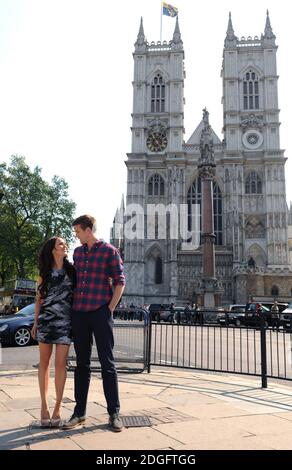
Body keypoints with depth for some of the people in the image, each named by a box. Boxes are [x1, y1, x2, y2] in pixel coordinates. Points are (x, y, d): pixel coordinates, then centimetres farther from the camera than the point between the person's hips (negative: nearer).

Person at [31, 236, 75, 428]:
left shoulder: (72, 270, 9)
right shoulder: (45, 272, 12)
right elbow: (39, 299, 14)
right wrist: (35, 322, 10)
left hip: (65, 320, -1)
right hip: (46, 318, 1)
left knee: (60, 364, -4)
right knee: (44, 362, 4)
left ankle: (57, 408, 6)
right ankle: (44, 406, 13)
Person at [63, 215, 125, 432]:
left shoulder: (109, 251, -3)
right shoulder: (77, 252, 13)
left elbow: (120, 282, -3)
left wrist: (110, 309, -8)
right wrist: (74, 307, 11)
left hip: (100, 313, -5)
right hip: (79, 313, 5)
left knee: (107, 363, 0)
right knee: (82, 364, 11)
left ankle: (114, 412, 10)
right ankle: (79, 412, 20)